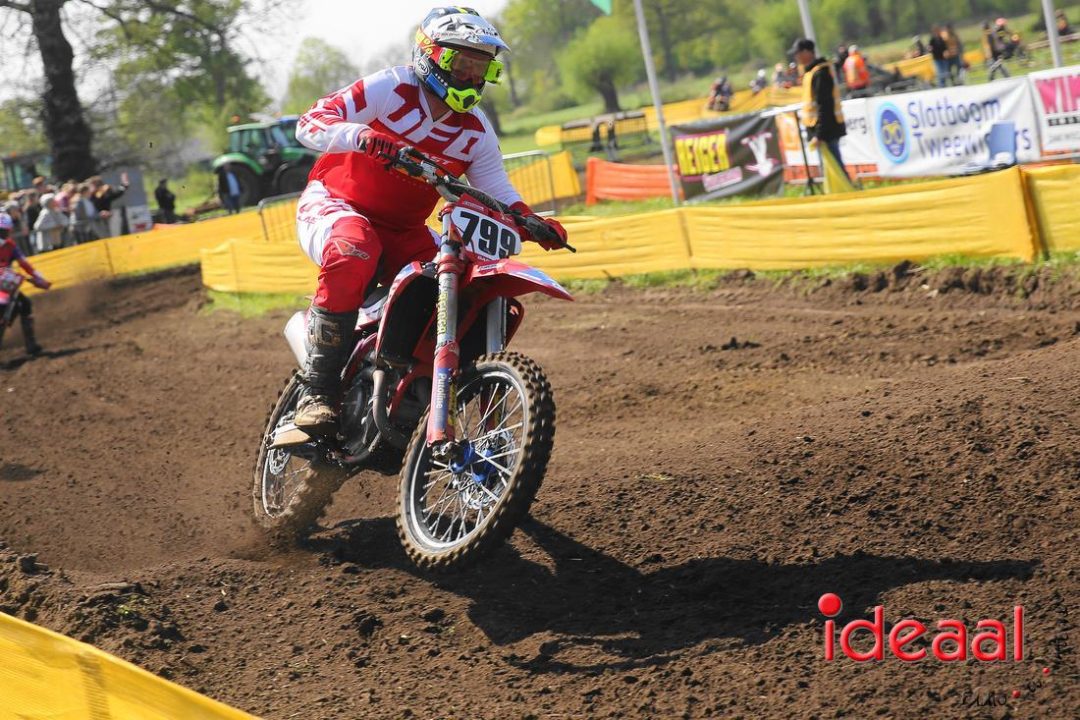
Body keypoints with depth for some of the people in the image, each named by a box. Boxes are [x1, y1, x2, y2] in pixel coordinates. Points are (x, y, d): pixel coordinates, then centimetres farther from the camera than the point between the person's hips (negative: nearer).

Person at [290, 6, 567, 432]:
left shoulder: (475, 132, 4)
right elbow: (310, 123, -20)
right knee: (354, 253, -39)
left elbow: (497, 193, 8)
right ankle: (317, 392, -35)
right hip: (334, 203, -6)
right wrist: (361, 135, -40)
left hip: (403, 232, 6)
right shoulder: (390, 89, -13)